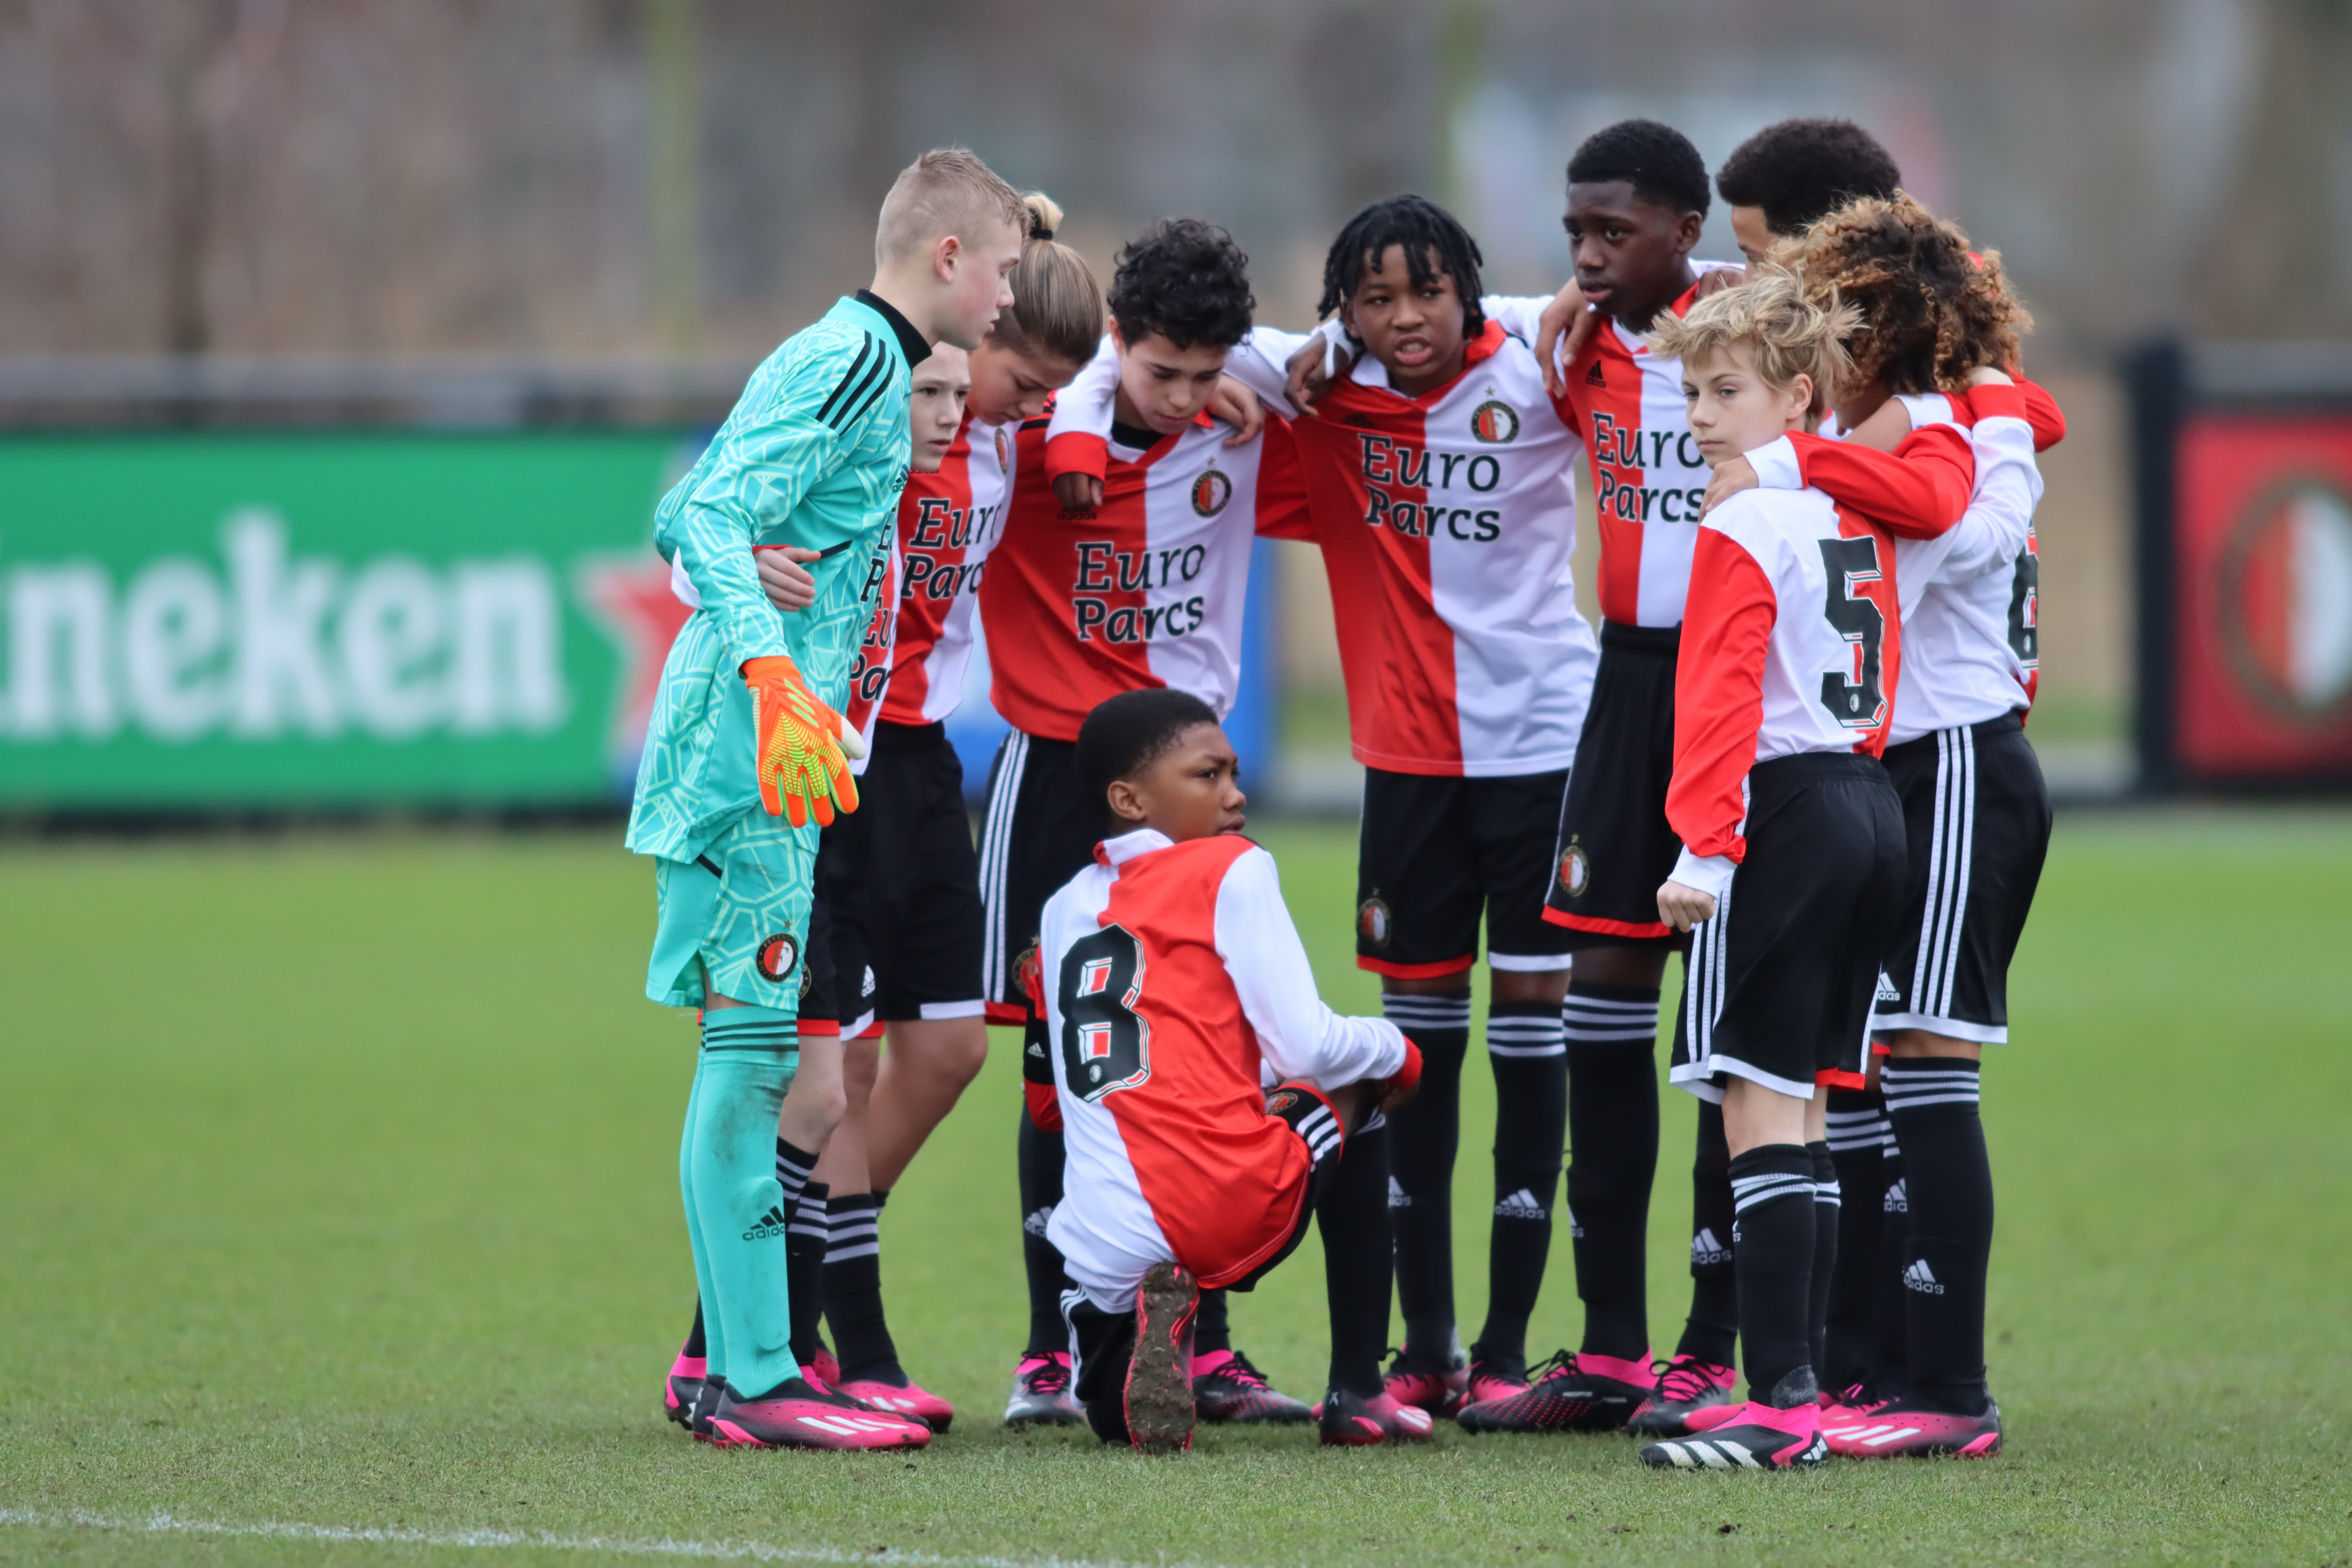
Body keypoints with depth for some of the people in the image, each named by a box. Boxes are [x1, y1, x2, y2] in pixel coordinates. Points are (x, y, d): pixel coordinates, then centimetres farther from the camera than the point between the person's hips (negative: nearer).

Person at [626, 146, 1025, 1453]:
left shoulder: (844, 358, 19)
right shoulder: (855, 363, -12)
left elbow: (680, 520, 23)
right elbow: (710, 522, -23)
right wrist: (775, 675, -35)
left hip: (745, 751, 11)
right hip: (755, 757, -11)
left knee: (762, 1048, 14)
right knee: (752, 1045, -9)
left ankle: (737, 1354, 20)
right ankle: (756, 1382, -9)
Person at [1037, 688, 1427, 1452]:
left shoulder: (1064, 910, 20)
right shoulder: (1231, 871, 1)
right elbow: (1307, 1051, -4)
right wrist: (1395, 1050, 18)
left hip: (1099, 1255, 5)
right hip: (1226, 1208, -5)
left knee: (1119, 1416, 33)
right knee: (1359, 1086, 26)